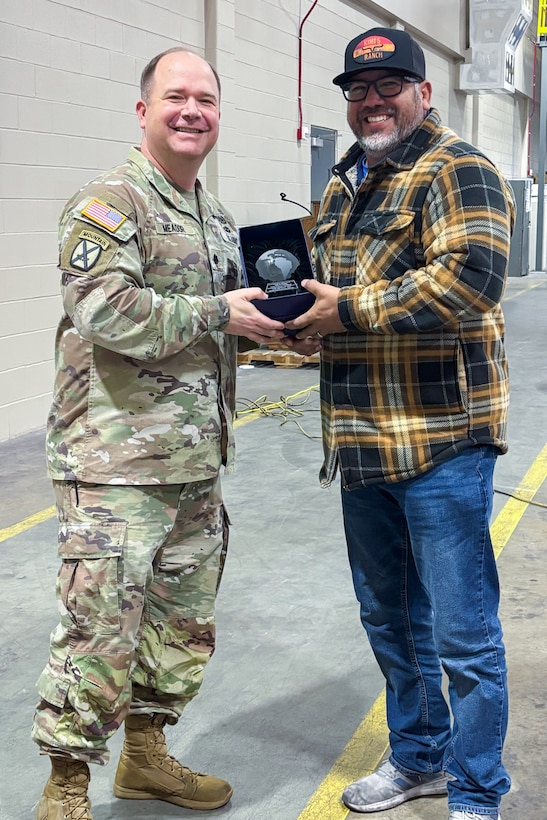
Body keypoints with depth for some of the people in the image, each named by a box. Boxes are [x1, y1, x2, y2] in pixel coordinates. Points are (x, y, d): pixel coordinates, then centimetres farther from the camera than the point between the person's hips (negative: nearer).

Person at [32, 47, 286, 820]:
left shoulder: (218, 219, 18)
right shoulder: (108, 202, -9)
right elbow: (104, 309, -24)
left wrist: (269, 321, 8)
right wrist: (217, 315, -17)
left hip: (197, 463, 9)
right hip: (116, 465, -8)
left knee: (184, 618, 17)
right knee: (102, 626, -3)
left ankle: (146, 752, 35)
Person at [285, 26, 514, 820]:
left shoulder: (457, 172, -9)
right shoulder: (343, 185, 17)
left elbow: (468, 277, -24)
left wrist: (350, 310, -19)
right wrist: (301, 314, 3)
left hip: (441, 441, -8)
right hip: (363, 444, 9)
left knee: (461, 635, 0)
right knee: (391, 620, 20)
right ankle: (419, 756, 39)